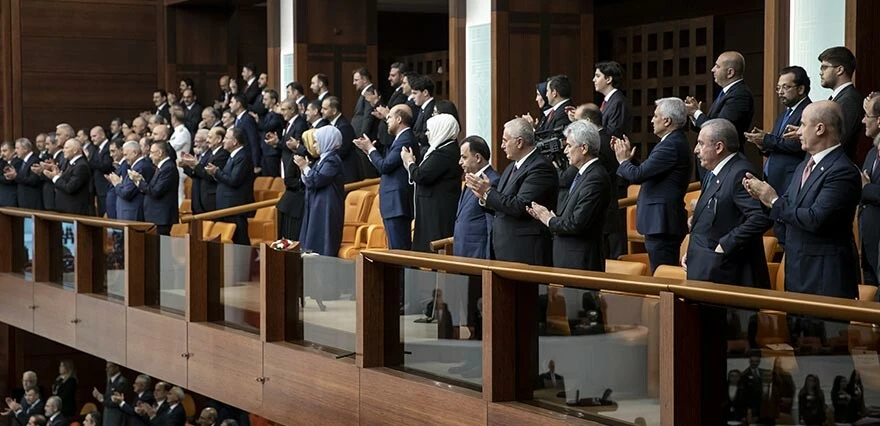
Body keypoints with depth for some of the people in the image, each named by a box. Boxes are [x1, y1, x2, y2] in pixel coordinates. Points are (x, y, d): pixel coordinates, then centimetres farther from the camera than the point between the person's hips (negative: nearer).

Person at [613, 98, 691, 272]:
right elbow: (646, 174, 15)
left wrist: (623, 160, -2)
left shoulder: (671, 145, -18)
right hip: (666, 224, 11)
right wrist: (628, 156, 13)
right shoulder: (676, 142, 15)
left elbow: (638, 175, -20)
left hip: (662, 224, -11)